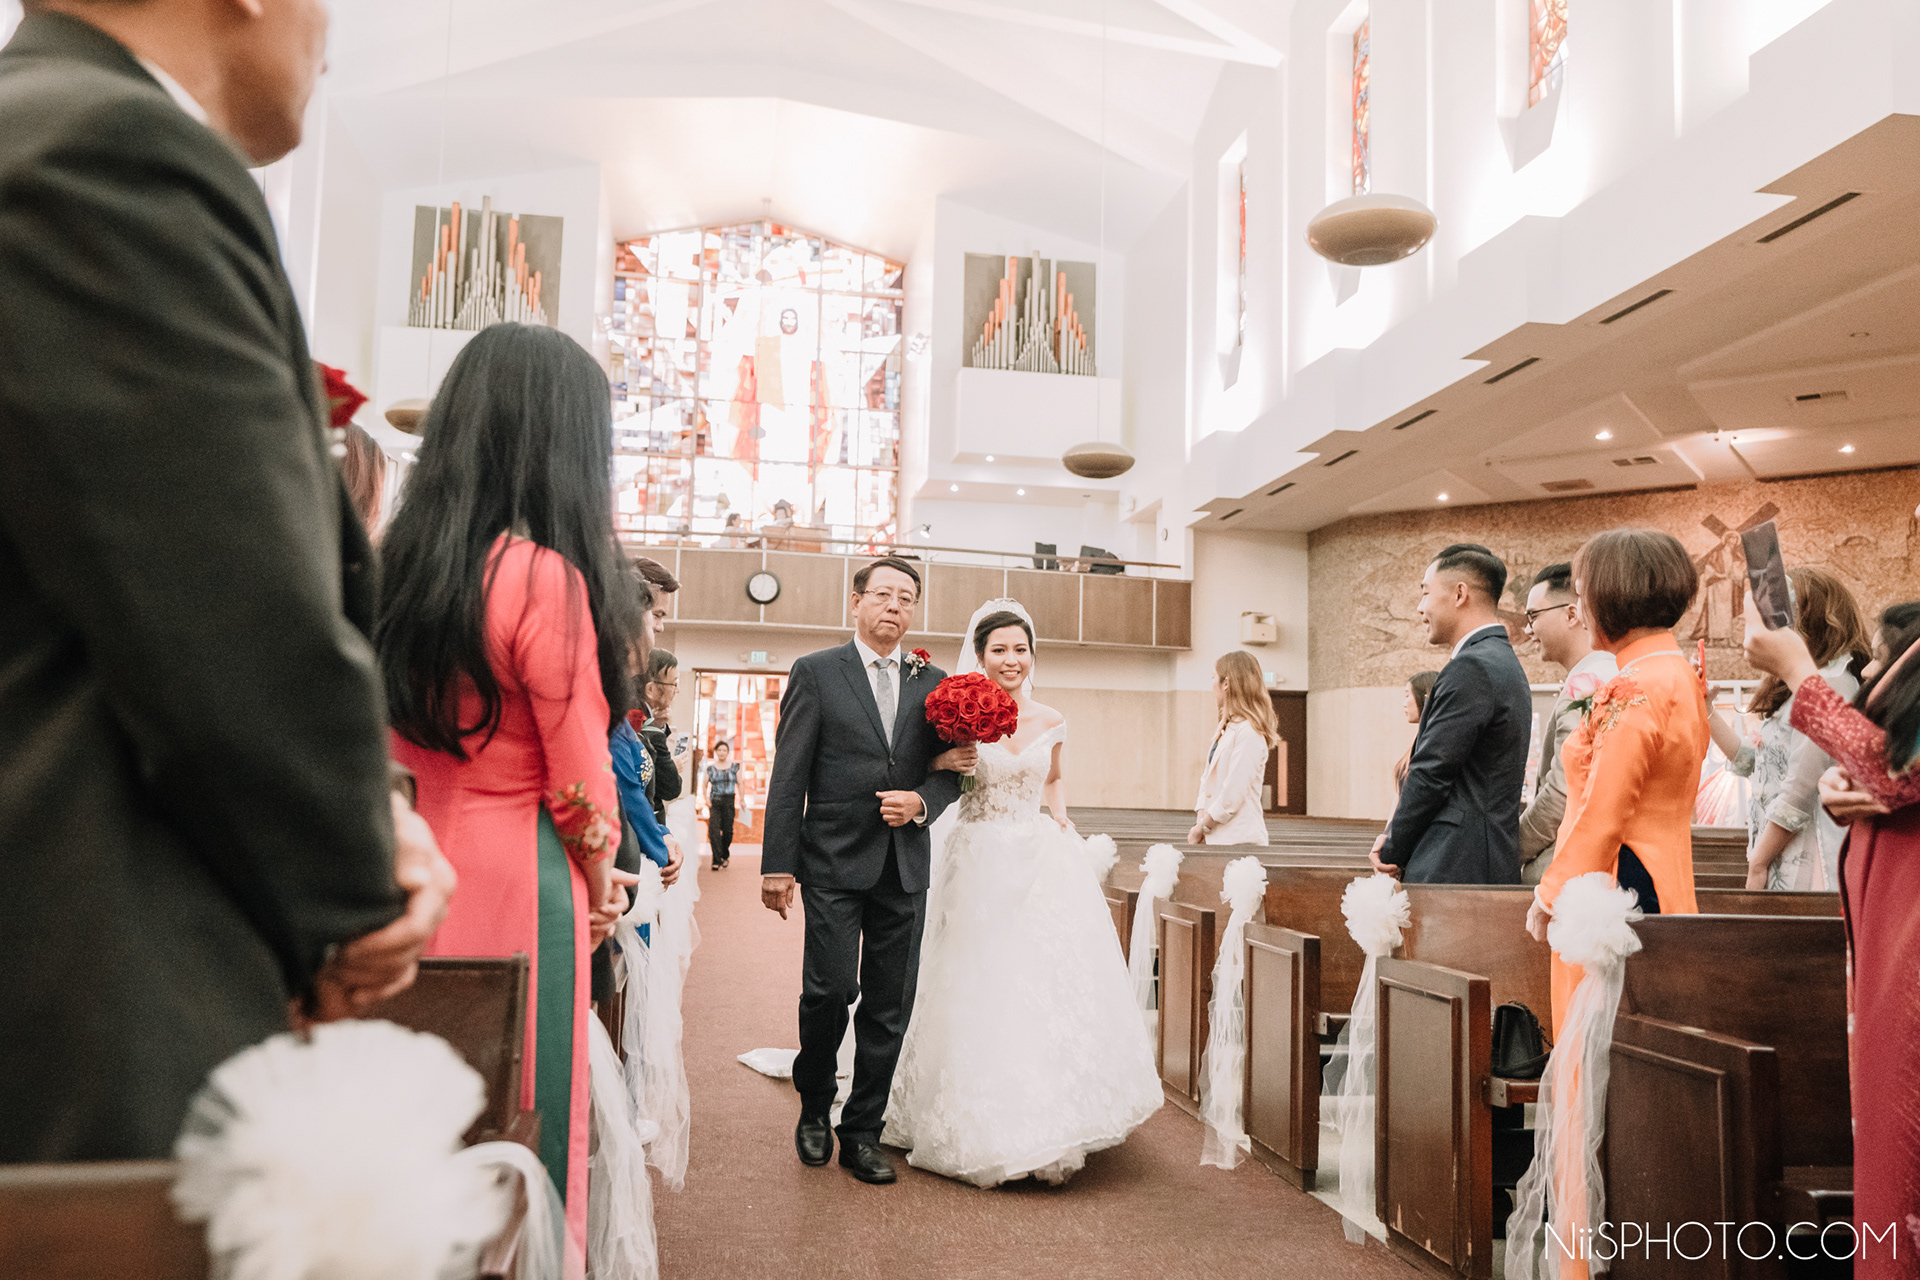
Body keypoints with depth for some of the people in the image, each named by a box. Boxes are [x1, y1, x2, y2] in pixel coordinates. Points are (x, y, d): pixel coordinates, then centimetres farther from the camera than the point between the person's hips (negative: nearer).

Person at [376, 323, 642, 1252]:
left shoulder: (403, 559, 5)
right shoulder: (545, 575, -16)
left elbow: (394, 741, 10)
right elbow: (578, 771, -12)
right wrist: (602, 887, 4)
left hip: (420, 861, 7)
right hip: (518, 872, -7)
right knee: (522, 1118, 7)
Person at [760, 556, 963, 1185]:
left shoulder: (933, 682, 11)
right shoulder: (816, 672, 1)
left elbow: (950, 773, 13)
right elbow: (788, 777, -3)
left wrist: (920, 801, -9)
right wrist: (778, 865, -7)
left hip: (905, 867, 4)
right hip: (835, 861, -3)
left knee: (890, 1005, 6)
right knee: (830, 988, -7)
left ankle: (863, 1132, 21)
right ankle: (814, 1108, 20)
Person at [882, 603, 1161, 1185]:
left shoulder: (1051, 722, 6)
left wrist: (1061, 820, 8)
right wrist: (944, 762, -14)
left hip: (1038, 863, 3)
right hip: (977, 863, -2)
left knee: (1048, 990, -1)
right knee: (978, 991, -1)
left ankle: (1046, 1131, 11)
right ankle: (982, 1134, 12)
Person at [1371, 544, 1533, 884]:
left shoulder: (1470, 668, -14)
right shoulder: (1505, 662, 18)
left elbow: (1431, 773, -15)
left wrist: (1392, 853, -3)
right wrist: (1394, 836, 8)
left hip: (1454, 872, -10)